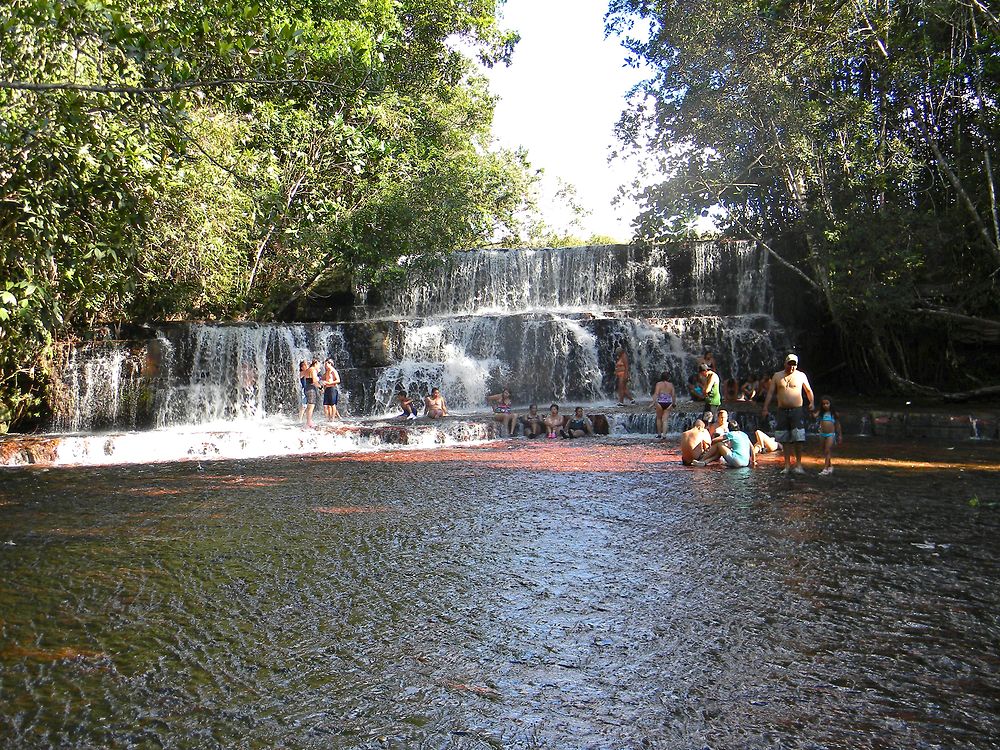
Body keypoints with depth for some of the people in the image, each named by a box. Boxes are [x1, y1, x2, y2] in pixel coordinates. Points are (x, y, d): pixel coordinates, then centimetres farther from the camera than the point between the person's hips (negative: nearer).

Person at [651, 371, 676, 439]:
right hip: (668, 403, 2)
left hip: (660, 403, -2)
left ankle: (659, 434, 22)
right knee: (665, 419, 3)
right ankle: (663, 434, -10)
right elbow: (673, 395, 5)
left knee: (659, 418, 16)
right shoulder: (671, 385, 4)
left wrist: (654, 402, -19)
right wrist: (673, 403, 17)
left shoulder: (659, 384, -5)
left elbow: (656, 394, -14)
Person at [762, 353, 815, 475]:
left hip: (797, 410, -2)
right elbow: (770, 392, 10)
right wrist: (765, 408, 4)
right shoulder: (777, 376, 9)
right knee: (784, 439, 5)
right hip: (782, 411, 2)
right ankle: (787, 465, 12)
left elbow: (808, 390, 16)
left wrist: (811, 402, -1)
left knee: (798, 438, -9)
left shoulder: (801, 376, 6)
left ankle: (798, 464, 1)